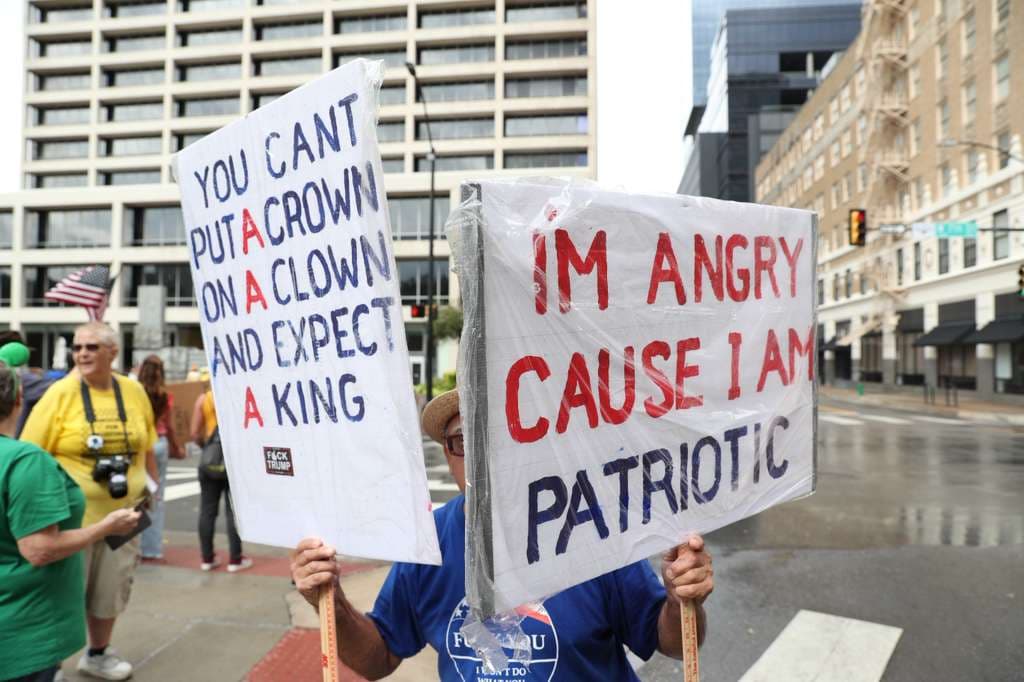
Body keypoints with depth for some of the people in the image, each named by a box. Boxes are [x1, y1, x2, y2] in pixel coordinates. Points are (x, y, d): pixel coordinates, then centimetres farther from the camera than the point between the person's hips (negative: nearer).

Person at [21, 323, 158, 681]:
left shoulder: (134, 392, 1)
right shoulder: (60, 393, -11)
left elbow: (146, 447, 11)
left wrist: (152, 488, 11)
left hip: (121, 513, 4)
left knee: (111, 588, 17)